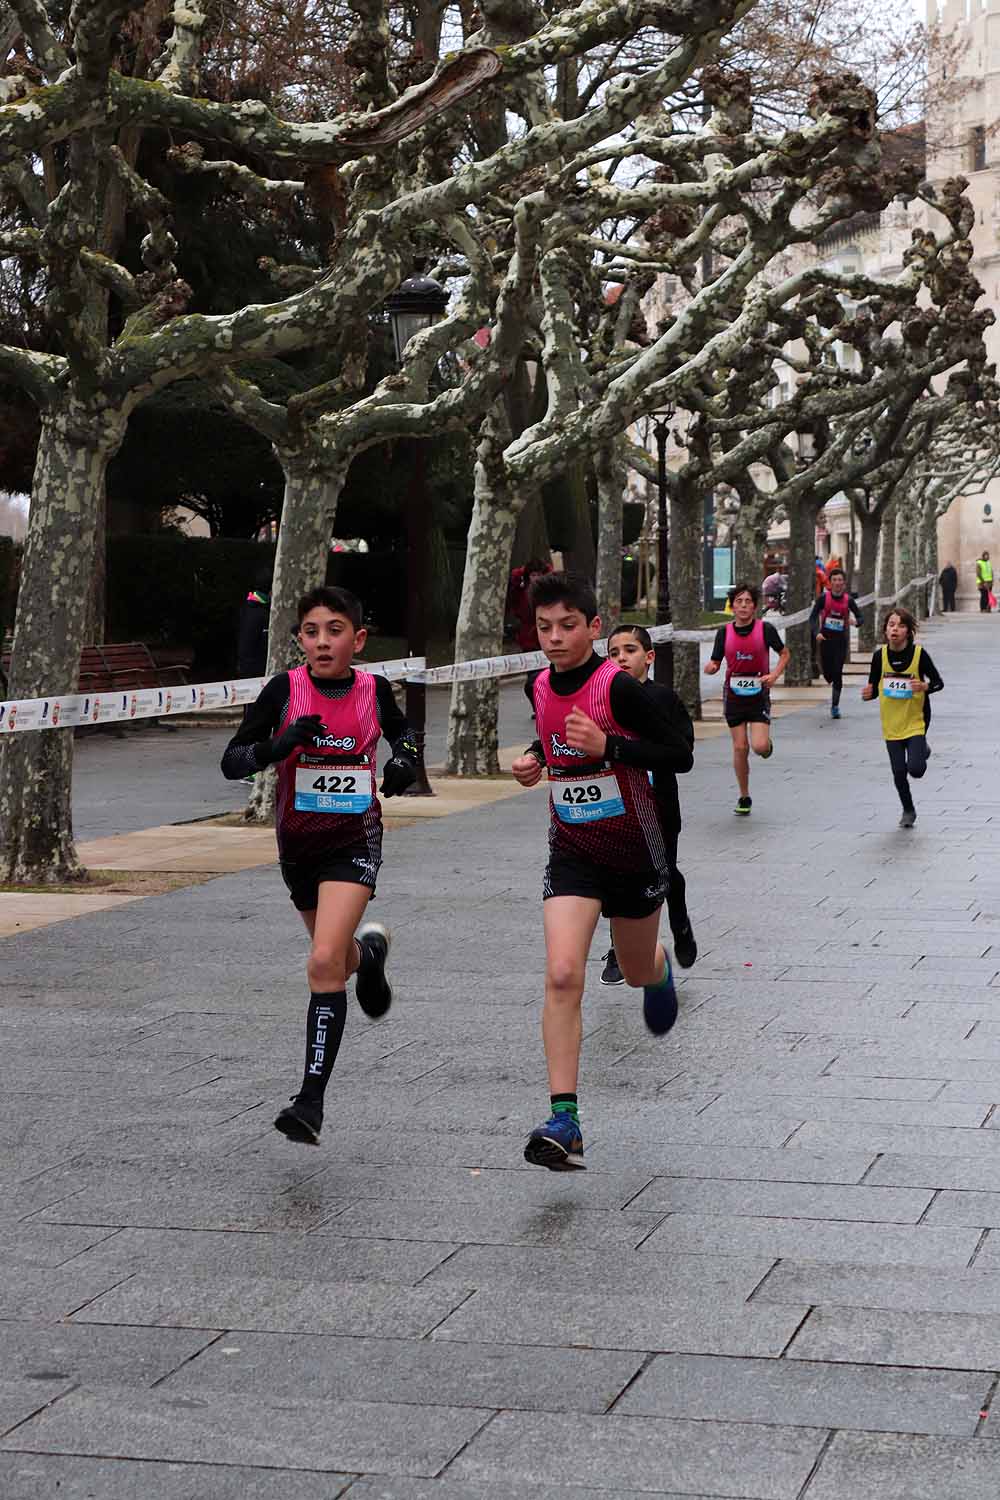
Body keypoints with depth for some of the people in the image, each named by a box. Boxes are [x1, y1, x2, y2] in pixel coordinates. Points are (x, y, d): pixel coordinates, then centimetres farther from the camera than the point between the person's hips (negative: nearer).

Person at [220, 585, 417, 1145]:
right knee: (340, 960, 20)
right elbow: (231, 762, -11)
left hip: (355, 840, -2)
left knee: (324, 962, -19)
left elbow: (400, 730, 17)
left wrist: (405, 760, -5)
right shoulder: (285, 689, -10)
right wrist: (281, 744, -29)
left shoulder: (374, 688, -5)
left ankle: (311, 1102, -15)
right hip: (298, 842, 2)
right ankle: (371, 948, 59)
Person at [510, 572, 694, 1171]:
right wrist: (536, 757, 1)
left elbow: (680, 755, -19)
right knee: (562, 975, -17)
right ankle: (564, 1122, -19)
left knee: (638, 972, 19)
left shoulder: (618, 687, -19)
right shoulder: (543, 686, 0)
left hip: (634, 852, -3)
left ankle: (660, 969, 61)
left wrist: (606, 746, -30)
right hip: (573, 853, 3)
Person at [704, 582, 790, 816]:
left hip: (759, 694, -2)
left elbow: (784, 654, 4)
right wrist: (710, 667, -21)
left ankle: (768, 744, 24)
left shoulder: (765, 628, -8)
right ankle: (744, 797, 17)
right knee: (740, 748, 2)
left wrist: (774, 675, -12)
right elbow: (715, 663, 3)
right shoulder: (724, 632, -3)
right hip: (734, 695, 2)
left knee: (760, 746, -15)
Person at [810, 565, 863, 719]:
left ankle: (835, 706, 3)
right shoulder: (824, 597, -6)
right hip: (825, 638, 0)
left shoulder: (848, 600, -4)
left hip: (841, 639, 0)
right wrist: (816, 633, -22)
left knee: (837, 672, -5)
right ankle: (833, 684, 41)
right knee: (826, 670, 3)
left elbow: (860, 617, 3)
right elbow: (813, 617, -6)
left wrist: (856, 622, -21)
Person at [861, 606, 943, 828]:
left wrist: (925, 687, -25)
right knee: (899, 772, 6)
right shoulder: (880, 655, -7)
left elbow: (938, 682, -4)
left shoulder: (919, 653, -13)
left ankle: (922, 750, 24)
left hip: (916, 721, -2)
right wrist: (868, 693, -19)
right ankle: (908, 810, 31)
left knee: (915, 769, -13)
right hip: (892, 724, 2)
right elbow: (873, 687, 4)